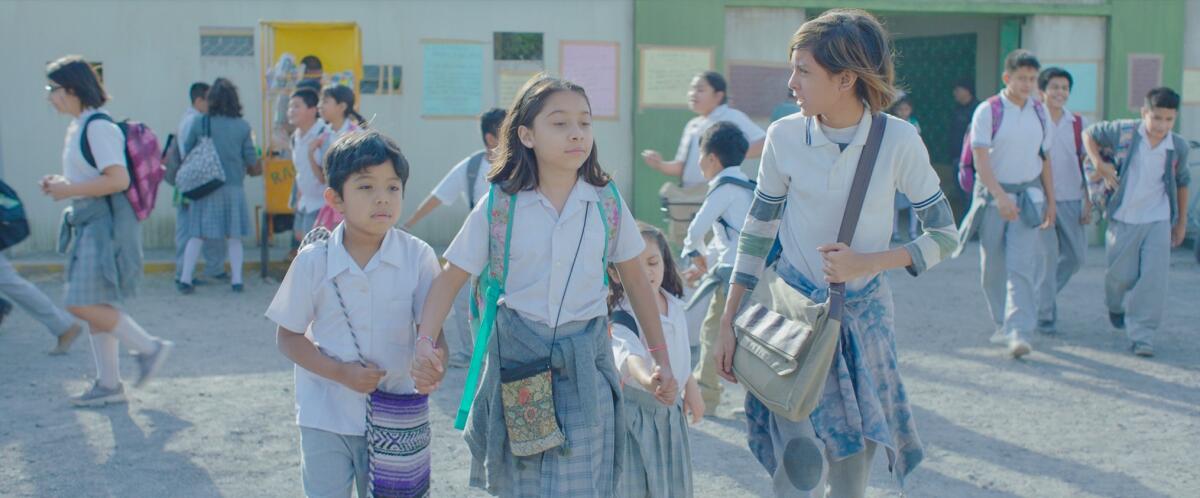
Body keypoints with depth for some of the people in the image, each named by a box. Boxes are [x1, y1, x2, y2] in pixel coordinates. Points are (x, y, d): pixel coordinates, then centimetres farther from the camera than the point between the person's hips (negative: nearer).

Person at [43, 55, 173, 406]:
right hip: (90, 223, 10)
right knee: (96, 305, 10)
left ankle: (149, 348, 1)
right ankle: (109, 384, 15)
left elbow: (118, 179, -23)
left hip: (107, 222, -10)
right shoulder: (79, 127, 16)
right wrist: (61, 183, 10)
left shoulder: (98, 126, -15)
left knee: (86, 304, -13)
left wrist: (70, 190, -18)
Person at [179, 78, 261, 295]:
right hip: (233, 187, 0)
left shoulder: (199, 123, -6)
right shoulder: (242, 127, -4)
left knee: (197, 235, 5)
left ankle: (185, 279, 2)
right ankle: (237, 280, 9)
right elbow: (252, 163, -1)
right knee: (233, 237, 10)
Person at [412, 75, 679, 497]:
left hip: (585, 365, 0)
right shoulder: (499, 205, -7)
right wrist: (425, 342, -19)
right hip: (516, 358, 0)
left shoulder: (607, 202, -3)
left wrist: (661, 359, 10)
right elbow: (451, 277, -3)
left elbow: (634, 277, 8)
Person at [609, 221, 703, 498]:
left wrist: (691, 387, 24)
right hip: (635, 410, -6)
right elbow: (629, 355, -42)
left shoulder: (675, 304, 2)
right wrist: (648, 380, -61)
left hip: (670, 410, 7)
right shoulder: (623, 318, -21)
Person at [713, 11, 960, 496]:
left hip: (864, 314, 1)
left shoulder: (898, 141, -12)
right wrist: (729, 323, 2)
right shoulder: (784, 137, -9)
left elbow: (945, 237, -4)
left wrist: (869, 262, -18)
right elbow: (757, 231, 2)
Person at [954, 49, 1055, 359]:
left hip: (1029, 195, 2)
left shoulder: (1040, 113, 7)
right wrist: (1000, 197, -25)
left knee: (1022, 265, -10)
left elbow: (1044, 159, 15)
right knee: (993, 267, 6)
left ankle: (1019, 332, -16)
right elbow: (981, 160, -14)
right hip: (993, 195, -2)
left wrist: (1050, 201, 15)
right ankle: (1003, 325, 23)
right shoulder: (988, 111, -7)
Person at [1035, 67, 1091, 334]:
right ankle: (1045, 314, 4)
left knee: (1076, 255, 5)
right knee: (1048, 254, -7)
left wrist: (1088, 202, 6)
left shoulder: (1078, 123, 8)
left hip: (1071, 199, 4)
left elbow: (1085, 164, 11)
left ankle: (1042, 294, 28)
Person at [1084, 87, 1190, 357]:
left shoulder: (1178, 147, -3)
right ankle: (1116, 306, 44)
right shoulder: (1124, 132, -11)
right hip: (1123, 219, -1)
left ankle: (1142, 335, -6)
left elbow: (1181, 182, 13)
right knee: (1122, 275, 9)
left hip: (1159, 221, 1)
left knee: (1153, 277, -10)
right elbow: (1090, 134, 5)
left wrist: (1181, 221, 16)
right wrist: (1099, 164, -9)